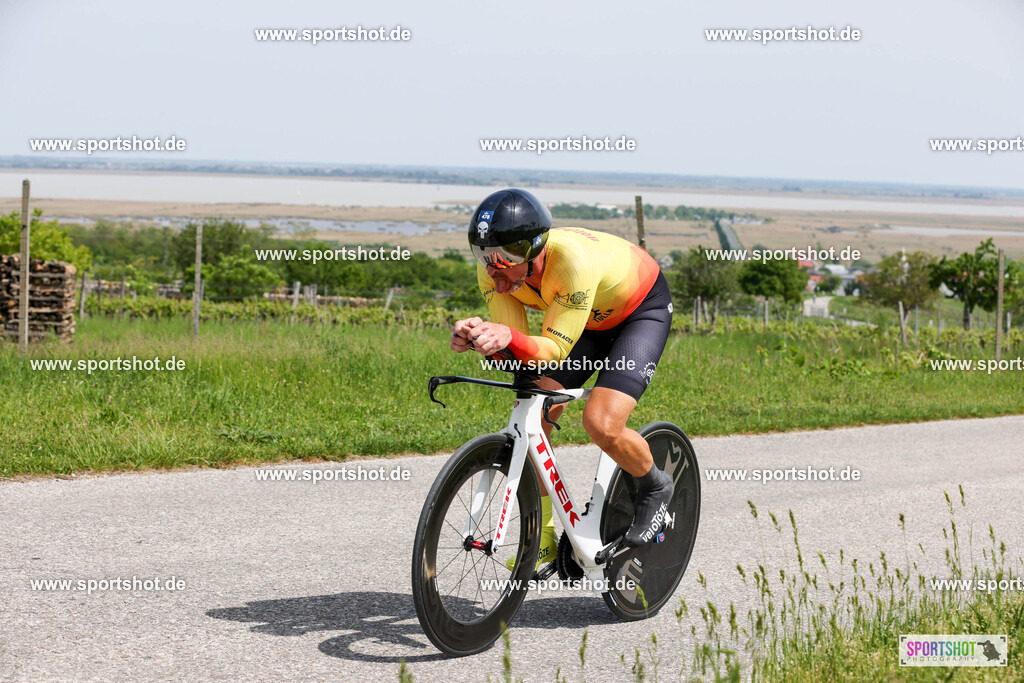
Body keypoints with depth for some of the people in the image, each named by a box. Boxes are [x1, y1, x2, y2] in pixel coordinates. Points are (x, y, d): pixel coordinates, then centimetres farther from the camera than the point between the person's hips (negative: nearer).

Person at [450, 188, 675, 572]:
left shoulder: (572, 259, -41)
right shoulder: (493, 271, -23)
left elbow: (556, 349, -38)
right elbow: (512, 348, -24)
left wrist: (509, 338, -58)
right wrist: (478, 339, -46)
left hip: (643, 311, -6)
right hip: (590, 319, 6)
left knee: (601, 425, -24)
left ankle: (655, 487, 8)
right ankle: (544, 540, 7)